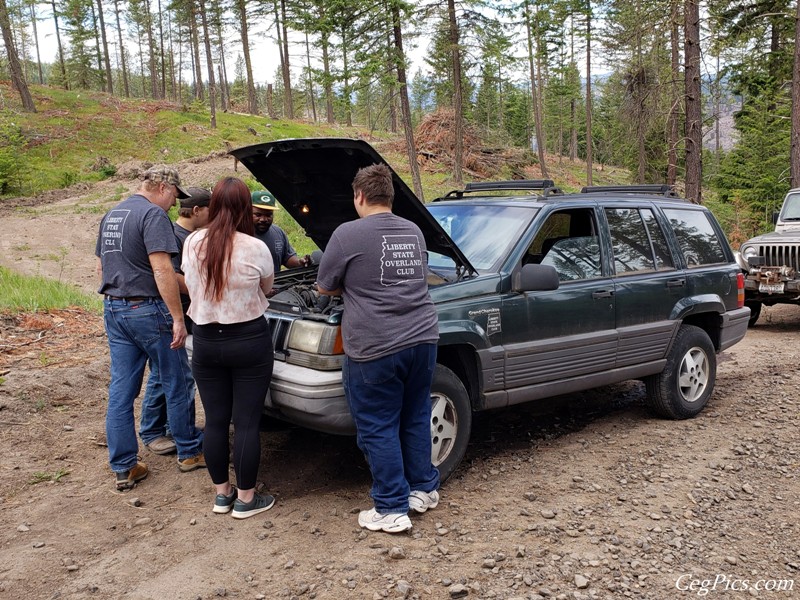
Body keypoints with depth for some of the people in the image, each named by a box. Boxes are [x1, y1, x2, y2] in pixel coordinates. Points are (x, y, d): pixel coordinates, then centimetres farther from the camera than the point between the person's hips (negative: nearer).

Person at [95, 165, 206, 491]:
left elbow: (101, 267, 22)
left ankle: (123, 468, 14)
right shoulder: (153, 215, -13)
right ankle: (189, 452, 20)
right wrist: (178, 318, -20)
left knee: (120, 389, 9)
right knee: (176, 385, 7)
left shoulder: (111, 215, 16)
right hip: (147, 310, -8)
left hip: (113, 310, 8)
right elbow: (162, 270, -21)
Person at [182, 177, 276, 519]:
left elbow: (191, 286, 9)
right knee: (247, 423, 6)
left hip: (206, 341, 4)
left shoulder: (192, 243, -4)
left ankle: (222, 493, 27)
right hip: (249, 342, -3)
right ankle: (246, 499, 16)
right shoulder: (255, 249, -14)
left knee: (215, 420, 14)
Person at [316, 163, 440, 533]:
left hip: (375, 348, -6)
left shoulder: (348, 234, -9)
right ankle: (424, 489, 31)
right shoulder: (414, 233, 11)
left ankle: (392, 510, 10)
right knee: (416, 418, 20)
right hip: (422, 338, 7)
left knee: (378, 428, 4)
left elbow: (325, 288, 0)